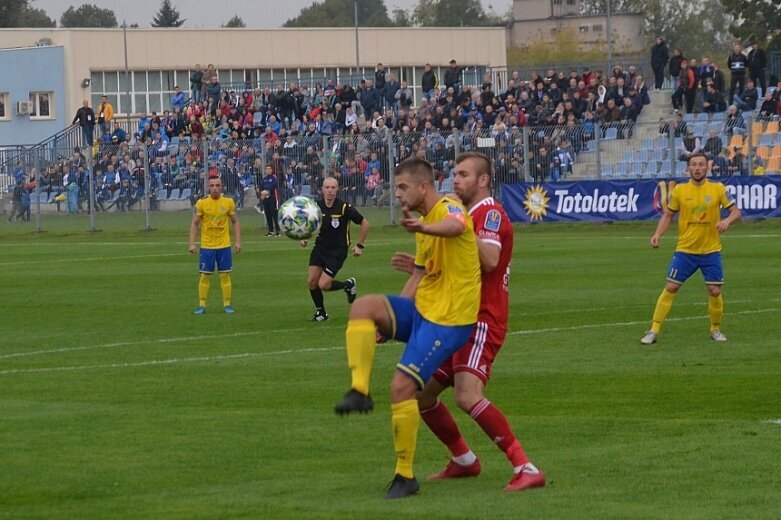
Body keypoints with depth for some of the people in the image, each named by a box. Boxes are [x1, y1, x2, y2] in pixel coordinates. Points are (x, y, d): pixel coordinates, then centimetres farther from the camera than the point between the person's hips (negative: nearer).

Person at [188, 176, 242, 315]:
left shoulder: (229, 202, -1)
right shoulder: (201, 203, -5)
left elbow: (235, 222, 8)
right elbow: (194, 223, 0)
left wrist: (238, 242, 2)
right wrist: (192, 243, -7)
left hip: (224, 246, 1)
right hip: (206, 246, -1)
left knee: (225, 275, 3)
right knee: (205, 276, 2)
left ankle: (227, 304, 11)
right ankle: (202, 305, 9)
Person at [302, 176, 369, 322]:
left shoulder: (344, 208, -17)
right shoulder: (316, 206, -5)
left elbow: (365, 224, -6)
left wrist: (360, 246, -4)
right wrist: (304, 237, -5)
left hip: (337, 251, -5)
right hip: (320, 247, 5)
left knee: (323, 285, -12)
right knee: (312, 281, -5)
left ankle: (349, 285, 17)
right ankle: (320, 312, 17)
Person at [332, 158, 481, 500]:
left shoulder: (447, 208, -14)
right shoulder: (425, 225, 17)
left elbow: (456, 227, -40)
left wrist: (423, 228, -64)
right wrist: (389, 322, 19)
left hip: (447, 320, -9)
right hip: (421, 310, 9)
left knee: (402, 385, -15)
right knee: (364, 306, -16)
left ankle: (405, 476, -4)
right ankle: (359, 391, -21)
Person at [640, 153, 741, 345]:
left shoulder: (718, 189, -3)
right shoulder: (679, 190, -1)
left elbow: (736, 211, -2)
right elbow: (668, 215, 7)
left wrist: (728, 220, -24)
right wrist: (658, 234, -9)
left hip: (711, 250, 0)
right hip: (685, 250, 0)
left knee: (715, 291, -2)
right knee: (670, 288, -3)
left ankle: (715, 329, 21)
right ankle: (654, 331, 3)